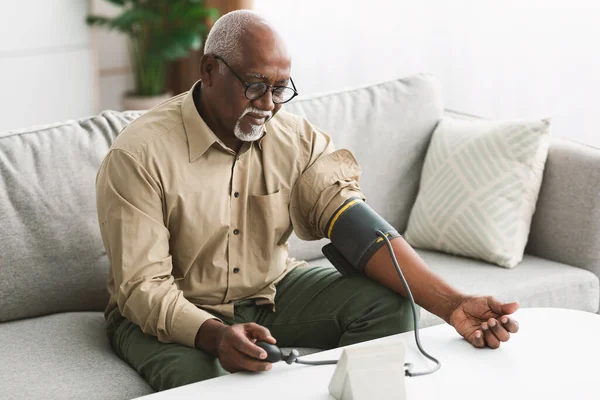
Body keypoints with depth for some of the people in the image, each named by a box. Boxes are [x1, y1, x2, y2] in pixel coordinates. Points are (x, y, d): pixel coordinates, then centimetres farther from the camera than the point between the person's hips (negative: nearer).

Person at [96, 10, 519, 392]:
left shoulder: (297, 139, -7)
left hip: (272, 290, 5)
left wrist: (451, 304, -32)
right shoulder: (139, 155, -20)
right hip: (173, 314, -4)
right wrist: (215, 336, -44)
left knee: (388, 304, -15)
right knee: (195, 376, -38)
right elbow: (143, 287, -23)